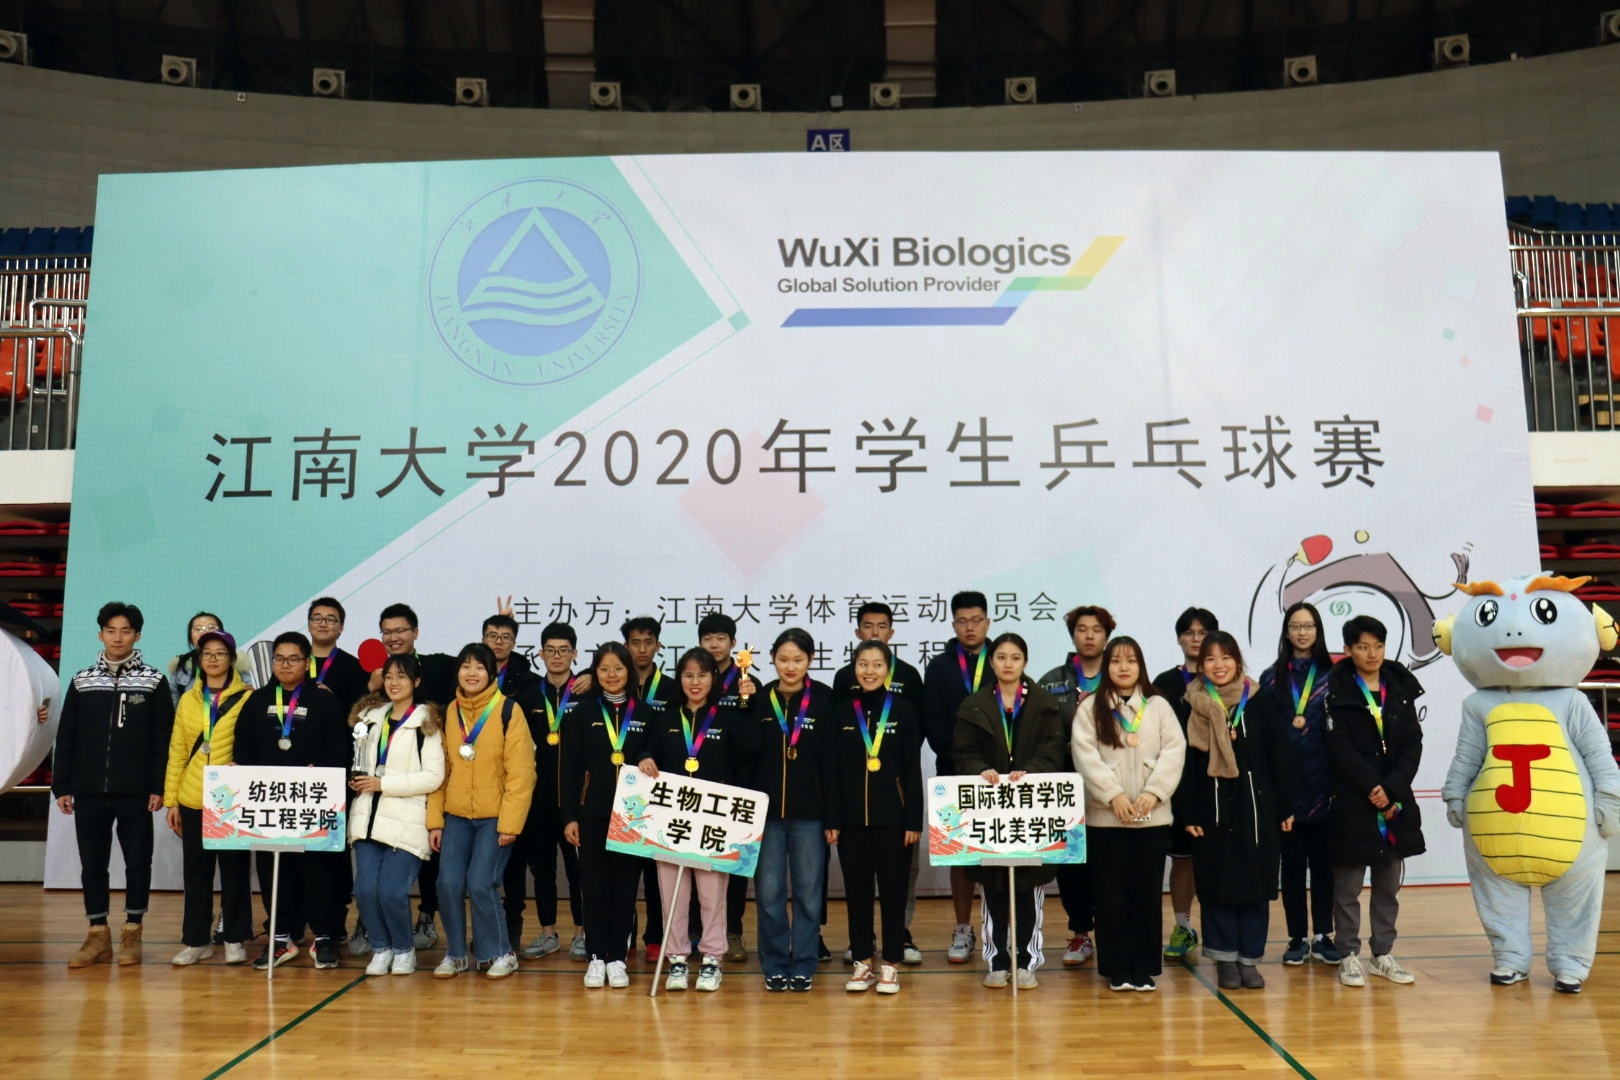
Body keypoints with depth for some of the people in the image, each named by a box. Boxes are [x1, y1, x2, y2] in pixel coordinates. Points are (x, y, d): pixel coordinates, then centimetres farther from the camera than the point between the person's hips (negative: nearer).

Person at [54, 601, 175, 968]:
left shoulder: (154, 682, 1)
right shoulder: (82, 681, 8)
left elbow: (164, 739, -2)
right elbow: (66, 738, 10)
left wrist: (159, 787, -9)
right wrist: (61, 787, 4)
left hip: (136, 793, -2)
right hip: (88, 791, 3)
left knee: (137, 862, 3)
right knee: (92, 864, 7)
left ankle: (132, 933, 14)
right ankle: (98, 934, 17)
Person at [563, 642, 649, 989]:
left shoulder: (644, 713, 4)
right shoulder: (583, 713, 3)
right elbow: (570, 768, 1)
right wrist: (569, 816, -5)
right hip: (592, 814, 0)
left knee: (625, 889, 4)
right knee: (595, 888, 3)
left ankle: (617, 959, 14)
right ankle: (596, 957, 14)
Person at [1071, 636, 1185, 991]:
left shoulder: (1159, 706, 8)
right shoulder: (1090, 708, 3)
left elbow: (1174, 750, 0)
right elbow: (1084, 754, -5)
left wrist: (1154, 792, -12)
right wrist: (1113, 794, -14)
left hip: (1152, 815, 1)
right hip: (1105, 815, -1)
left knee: (1147, 891, 5)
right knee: (1112, 892, 2)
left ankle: (1145, 968, 14)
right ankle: (1117, 969, 11)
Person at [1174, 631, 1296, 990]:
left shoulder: (1260, 705, 0)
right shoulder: (1191, 708, -1)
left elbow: (1281, 759, 3)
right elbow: (1184, 764, 0)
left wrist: (1286, 808, 1)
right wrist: (1187, 815, -5)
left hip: (1256, 809, 1)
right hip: (1210, 810, 0)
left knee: (1256, 884, 6)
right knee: (1217, 885, 4)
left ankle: (1249, 959, 18)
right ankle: (1225, 959, 16)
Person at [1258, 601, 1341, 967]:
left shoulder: (1331, 677, 4)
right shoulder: (1271, 679, 7)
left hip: (1324, 784, 0)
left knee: (1322, 861, 6)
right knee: (1293, 862, 6)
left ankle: (1323, 936, 17)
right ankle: (1297, 938, 14)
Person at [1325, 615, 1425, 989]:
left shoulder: (1401, 688, 7)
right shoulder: (1336, 691, -5)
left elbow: (1413, 743, 2)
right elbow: (1340, 748, -10)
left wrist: (1391, 789, -10)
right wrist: (1372, 789, -16)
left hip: (1397, 801, 4)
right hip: (1351, 802, -4)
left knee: (1389, 883, 10)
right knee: (1348, 883, 1)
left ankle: (1384, 955, 21)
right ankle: (1350, 956, 11)